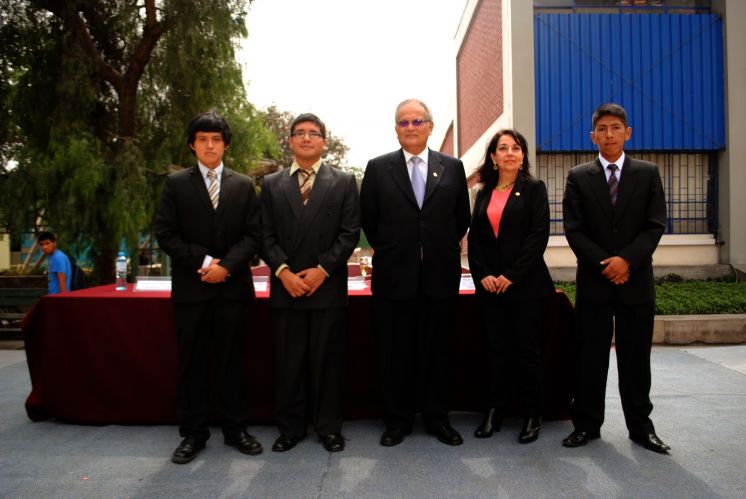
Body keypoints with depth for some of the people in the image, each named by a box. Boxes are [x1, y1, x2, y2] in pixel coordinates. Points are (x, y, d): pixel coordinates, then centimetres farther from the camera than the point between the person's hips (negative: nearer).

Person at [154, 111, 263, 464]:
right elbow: (165, 233, -1)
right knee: (192, 362, 6)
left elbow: (253, 234, 2)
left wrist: (226, 265, -12)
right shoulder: (176, 183, 6)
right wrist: (204, 260, -11)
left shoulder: (243, 185, 9)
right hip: (190, 287, 0)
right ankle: (193, 433, 18)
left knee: (232, 360, 7)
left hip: (233, 286, 1)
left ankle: (235, 428, 19)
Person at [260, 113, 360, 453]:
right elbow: (266, 236, 5)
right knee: (288, 361, 8)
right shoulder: (271, 184, 11)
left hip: (328, 287, -1)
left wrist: (323, 269, -11)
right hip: (285, 288, 2)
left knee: (328, 360, 6)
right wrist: (283, 272, -9)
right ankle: (290, 427, 21)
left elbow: (350, 233, -2)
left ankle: (328, 426, 20)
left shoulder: (344, 182, 5)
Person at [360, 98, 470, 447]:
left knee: (437, 350, 9)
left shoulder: (452, 167, 6)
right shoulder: (378, 168, 3)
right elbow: (368, 219, 8)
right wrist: (388, 251, 8)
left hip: (440, 274, 1)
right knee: (395, 352, 7)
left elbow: (462, 218, 12)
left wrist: (443, 249, 10)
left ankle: (437, 418, 24)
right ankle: (397, 420, 22)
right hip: (394, 275, -1)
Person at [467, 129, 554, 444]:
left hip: (525, 284, -3)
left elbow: (539, 235, -8)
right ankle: (495, 411, 17)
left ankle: (532, 415, 15)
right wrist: (482, 274, -5)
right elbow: (474, 238, 10)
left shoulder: (534, 189, 1)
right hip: (489, 285, 4)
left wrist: (511, 275, -14)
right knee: (495, 349, 7)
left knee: (527, 349, 3)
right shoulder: (484, 194, 13)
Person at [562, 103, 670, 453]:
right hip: (593, 281, 0)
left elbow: (655, 225, 0)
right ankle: (587, 424, 15)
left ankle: (640, 426, 20)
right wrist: (604, 263, -12)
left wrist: (627, 259, -15)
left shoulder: (648, 174, 7)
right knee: (590, 358, 5)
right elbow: (573, 230, -1)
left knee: (636, 358, 8)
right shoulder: (578, 177, 5)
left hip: (636, 281, 1)